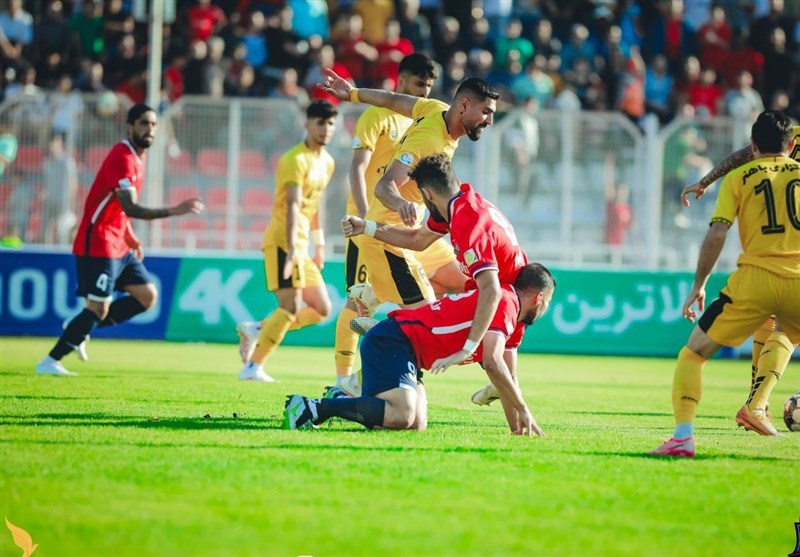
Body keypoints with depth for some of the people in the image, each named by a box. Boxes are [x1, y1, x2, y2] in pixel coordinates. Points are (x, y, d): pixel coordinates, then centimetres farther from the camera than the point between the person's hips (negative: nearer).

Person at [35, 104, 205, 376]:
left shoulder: (137, 157, 12)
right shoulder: (122, 158, -19)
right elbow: (130, 208, -30)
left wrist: (130, 238, 15)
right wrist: (173, 211, -36)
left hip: (118, 246, 10)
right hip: (98, 246, -10)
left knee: (148, 296, 7)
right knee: (98, 309, -11)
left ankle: (80, 328, 12)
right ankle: (49, 362, -2)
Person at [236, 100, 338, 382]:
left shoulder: (327, 162, 14)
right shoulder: (296, 160, -13)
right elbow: (292, 205, -24)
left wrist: (319, 244, 24)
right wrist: (291, 247, -33)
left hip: (300, 246, 9)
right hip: (283, 241, -9)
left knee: (321, 309, 9)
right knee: (291, 307, -15)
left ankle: (256, 330, 14)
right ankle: (253, 368, -11)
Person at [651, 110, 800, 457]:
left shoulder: (737, 178, 10)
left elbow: (716, 234, 1)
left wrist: (699, 284, 8)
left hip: (754, 279, -2)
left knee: (693, 354, 8)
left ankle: (683, 436, -10)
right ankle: (756, 408, 15)